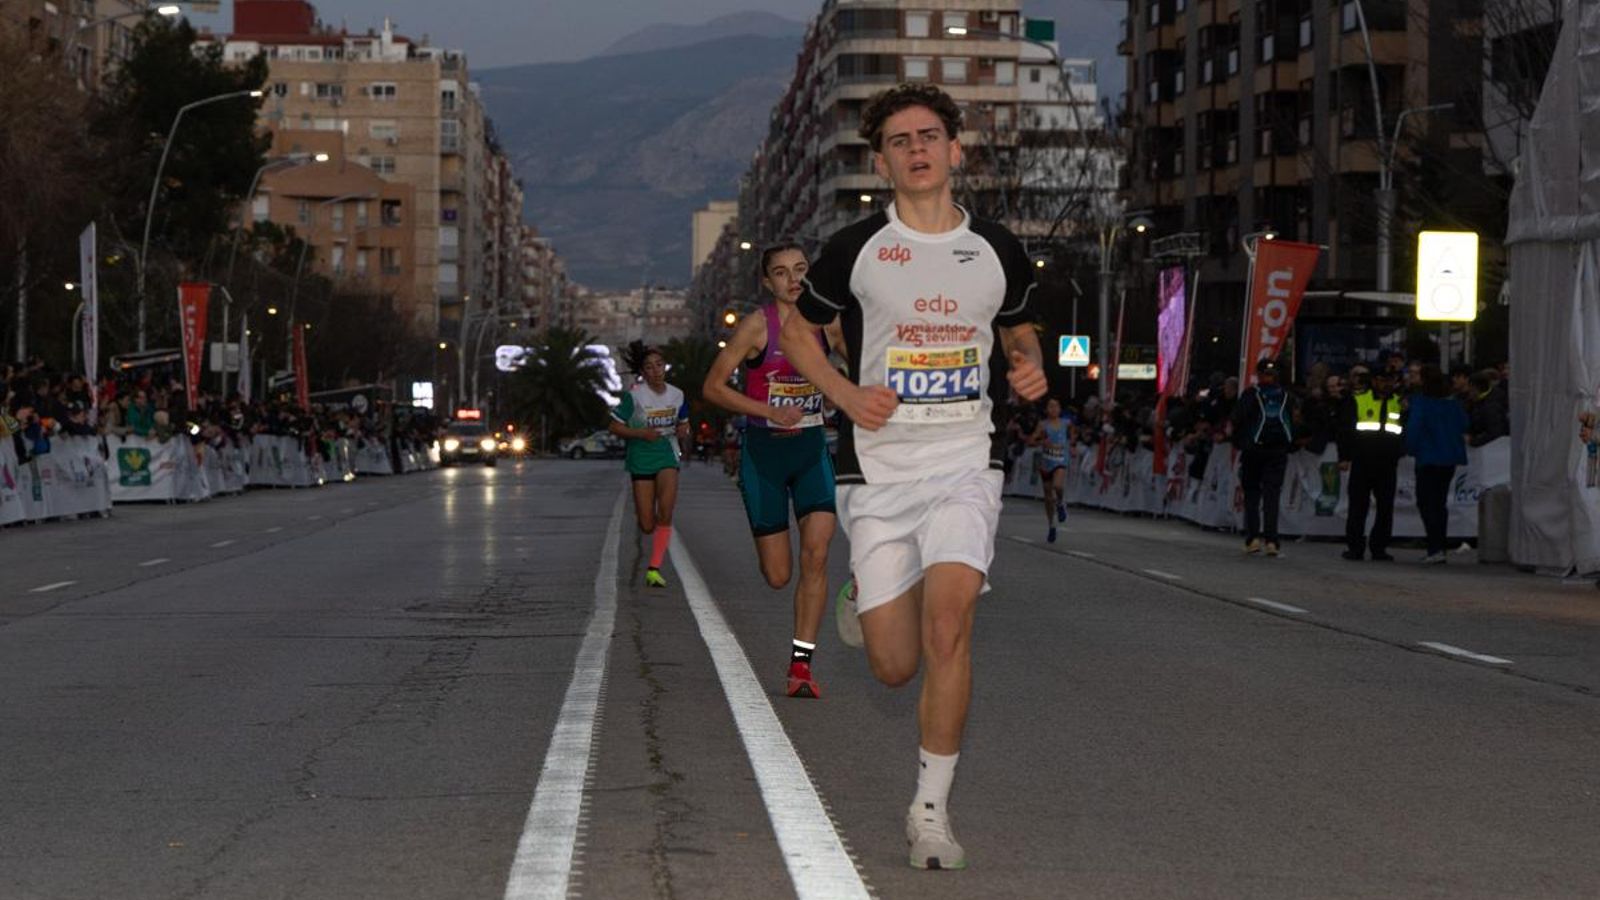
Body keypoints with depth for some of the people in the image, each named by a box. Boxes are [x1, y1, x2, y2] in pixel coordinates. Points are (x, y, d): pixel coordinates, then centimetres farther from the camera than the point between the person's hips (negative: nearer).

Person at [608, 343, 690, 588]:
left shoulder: (676, 395, 4)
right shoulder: (634, 395, -8)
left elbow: (684, 424, 20)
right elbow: (615, 427, -5)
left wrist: (683, 431, -4)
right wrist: (642, 433, -19)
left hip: (667, 458, 2)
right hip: (641, 460, -2)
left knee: (666, 510, -21)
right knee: (647, 526, -1)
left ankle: (654, 568, -14)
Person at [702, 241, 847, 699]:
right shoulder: (758, 326, -9)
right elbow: (712, 387, -8)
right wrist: (770, 411, -17)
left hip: (812, 449, 3)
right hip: (764, 452, -2)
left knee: (816, 554, -16)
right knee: (777, 576, -2)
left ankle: (801, 665, -9)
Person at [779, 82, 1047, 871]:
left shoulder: (997, 252, 7)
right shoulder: (854, 250, 0)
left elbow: (1019, 332, 24)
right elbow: (797, 331, 13)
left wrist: (1029, 369, 0)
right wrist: (846, 394, -5)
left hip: (966, 460, 0)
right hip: (878, 469, 0)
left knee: (947, 621, -23)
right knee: (894, 667, -1)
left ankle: (931, 808, -11)